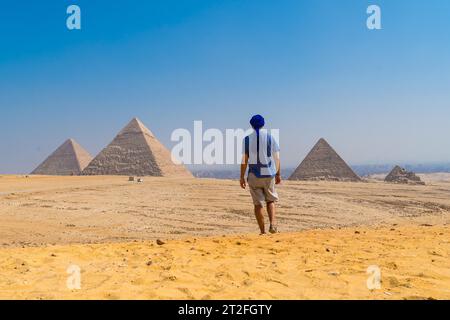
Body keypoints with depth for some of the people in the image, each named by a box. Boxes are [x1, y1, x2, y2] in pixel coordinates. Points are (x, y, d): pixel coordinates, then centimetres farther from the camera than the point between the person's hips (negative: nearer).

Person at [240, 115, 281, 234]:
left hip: (254, 175, 0)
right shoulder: (270, 137, 2)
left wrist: (242, 177, 3)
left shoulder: (247, 139, 0)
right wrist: (278, 174, 10)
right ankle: (272, 224, -6)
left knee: (258, 204, 5)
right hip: (269, 174, 0)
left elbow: (244, 159, -3)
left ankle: (263, 231, 7)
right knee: (270, 200, 15)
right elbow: (276, 158, 2)